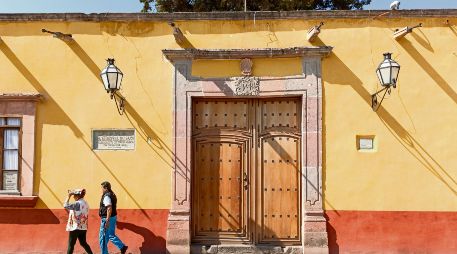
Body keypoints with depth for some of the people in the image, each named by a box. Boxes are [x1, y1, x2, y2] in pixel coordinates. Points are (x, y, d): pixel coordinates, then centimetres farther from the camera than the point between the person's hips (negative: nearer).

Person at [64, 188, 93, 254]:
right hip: (83, 227, 8)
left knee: (71, 244, 1)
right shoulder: (85, 203, 10)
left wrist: (69, 196, -13)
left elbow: (66, 205, -22)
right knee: (83, 243, 18)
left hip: (75, 227, -8)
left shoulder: (78, 203, -17)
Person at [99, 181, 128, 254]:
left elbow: (109, 208, -27)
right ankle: (122, 246, 9)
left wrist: (107, 221, -29)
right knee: (111, 235, 18)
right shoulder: (112, 195, 12)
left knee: (103, 237, 2)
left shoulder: (106, 196, -17)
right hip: (113, 217, 10)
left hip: (107, 218, -10)